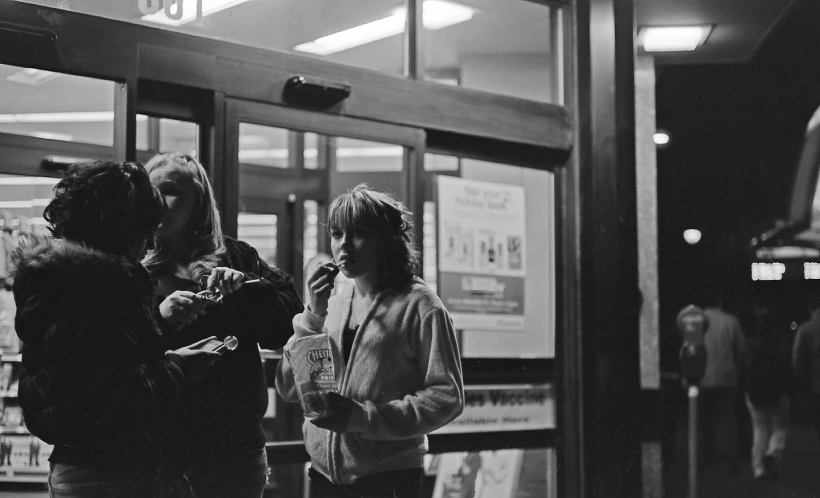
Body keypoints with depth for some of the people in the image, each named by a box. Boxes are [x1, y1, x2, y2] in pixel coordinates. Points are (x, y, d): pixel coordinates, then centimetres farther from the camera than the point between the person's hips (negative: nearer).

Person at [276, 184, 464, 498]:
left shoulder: (418, 306, -6)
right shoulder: (333, 304, 8)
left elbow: (448, 396, -11)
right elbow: (288, 389, 4)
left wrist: (364, 416, -18)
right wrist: (313, 316, -7)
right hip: (324, 473, 4)